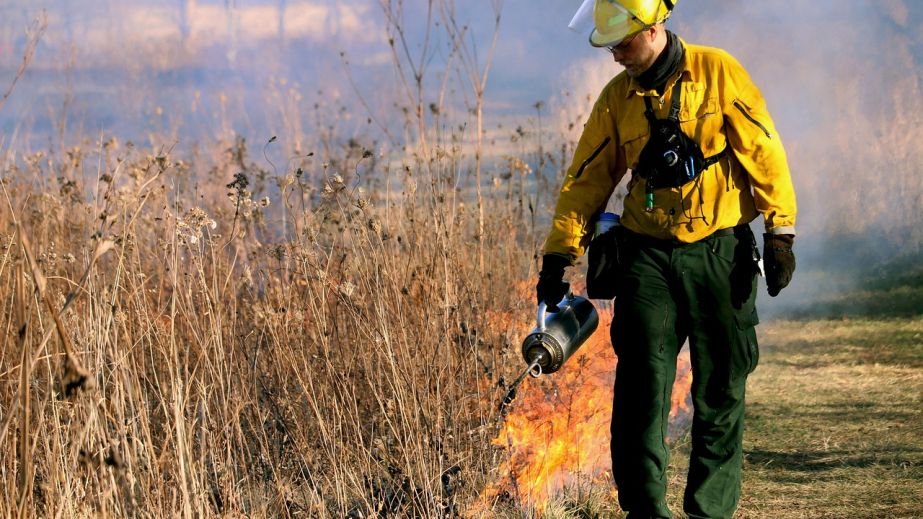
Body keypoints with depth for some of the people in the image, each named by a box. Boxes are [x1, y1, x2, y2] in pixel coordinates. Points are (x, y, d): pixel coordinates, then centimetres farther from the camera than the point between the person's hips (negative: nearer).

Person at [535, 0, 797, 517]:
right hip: (648, 257, 2)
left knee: (721, 390, 3)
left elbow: (763, 150, -3)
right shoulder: (618, 97, 5)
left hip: (720, 251, -2)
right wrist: (558, 256, 7)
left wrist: (780, 232, -7)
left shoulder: (718, 71, -4)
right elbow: (587, 179, 11)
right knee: (642, 385, -8)